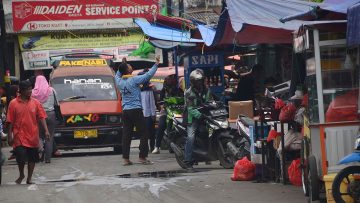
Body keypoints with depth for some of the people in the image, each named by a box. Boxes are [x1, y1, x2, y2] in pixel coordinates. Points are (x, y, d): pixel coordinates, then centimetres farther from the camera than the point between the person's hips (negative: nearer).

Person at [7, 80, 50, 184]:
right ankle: (21, 175, 16)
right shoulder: (13, 103, -3)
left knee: (32, 158, 6)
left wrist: (46, 130, -10)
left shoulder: (35, 102, 3)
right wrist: (10, 136, -3)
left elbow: (41, 117, 1)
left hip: (33, 136, 3)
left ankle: (29, 178, 19)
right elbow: (10, 121, 0)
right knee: (21, 157, -10)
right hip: (19, 136, -3)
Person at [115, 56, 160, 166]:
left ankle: (126, 158, 3)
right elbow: (148, 75, -14)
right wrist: (156, 64, -6)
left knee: (126, 135, 5)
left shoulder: (120, 81, 6)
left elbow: (117, 75, 30)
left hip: (125, 111, 6)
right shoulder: (134, 80, -11)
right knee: (143, 133, 1)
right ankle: (142, 157, -4)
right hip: (136, 110, -6)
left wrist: (122, 65, 30)